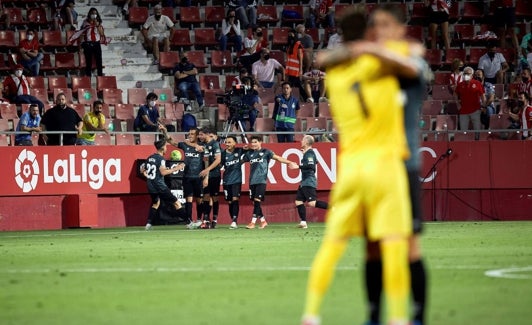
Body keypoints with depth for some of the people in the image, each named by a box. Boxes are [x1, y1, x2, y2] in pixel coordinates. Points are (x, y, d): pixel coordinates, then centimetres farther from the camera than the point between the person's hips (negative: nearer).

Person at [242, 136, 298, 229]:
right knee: (254, 202, 5)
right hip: (252, 181, 5)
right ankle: (263, 221, 18)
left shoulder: (266, 152, 3)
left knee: (257, 200, -13)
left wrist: (290, 162, -10)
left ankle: (253, 222, -13)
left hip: (261, 181, -5)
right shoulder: (249, 153, 15)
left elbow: (277, 158, -1)